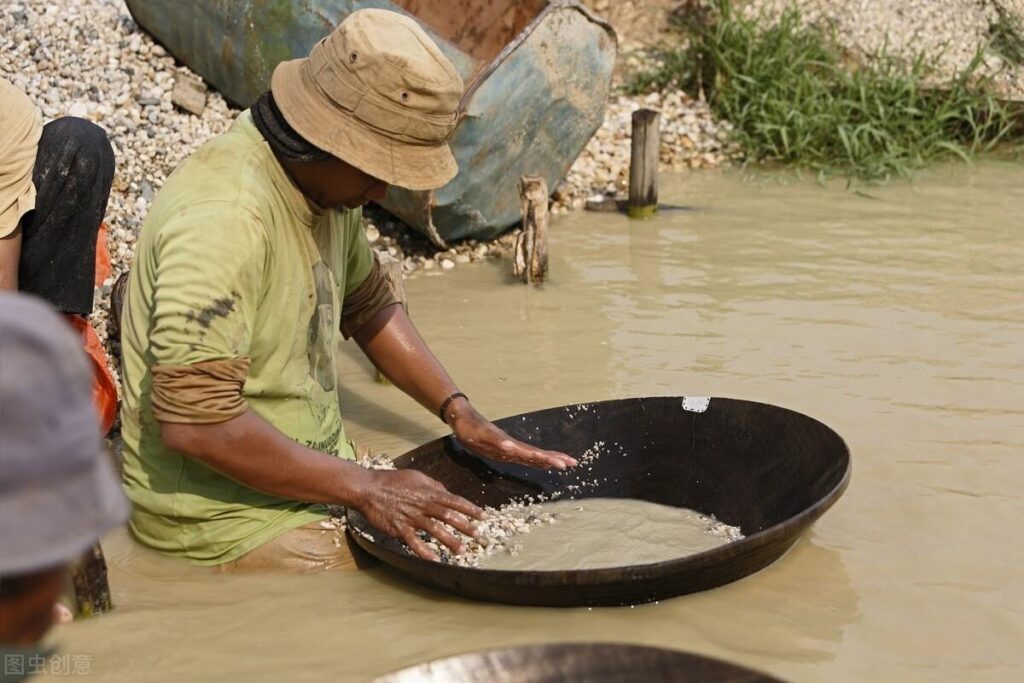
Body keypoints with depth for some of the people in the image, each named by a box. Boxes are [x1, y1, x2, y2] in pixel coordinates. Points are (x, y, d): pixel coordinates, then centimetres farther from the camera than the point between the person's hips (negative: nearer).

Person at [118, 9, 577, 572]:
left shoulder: (328, 181, 2)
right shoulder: (224, 218, -27)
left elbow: (367, 305, 18)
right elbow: (195, 421, -31)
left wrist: (459, 413, 6)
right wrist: (366, 488, -25)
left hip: (313, 468, 9)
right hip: (221, 514, -9)